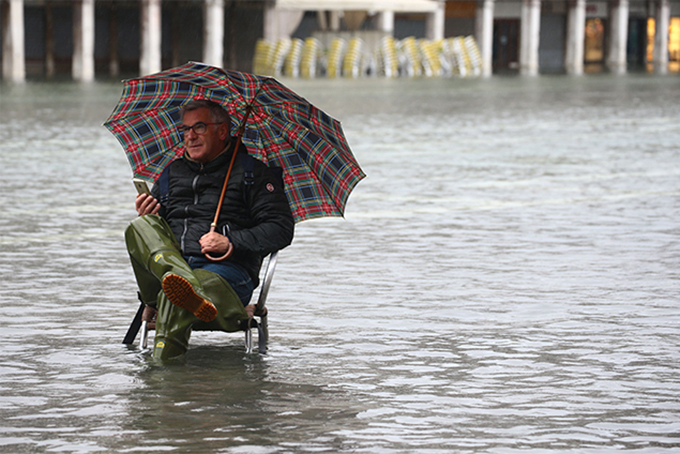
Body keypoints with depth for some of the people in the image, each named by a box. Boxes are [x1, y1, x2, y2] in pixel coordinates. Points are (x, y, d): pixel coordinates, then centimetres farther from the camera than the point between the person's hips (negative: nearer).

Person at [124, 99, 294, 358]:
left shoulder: (251, 172, 14)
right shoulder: (171, 174, 28)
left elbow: (281, 229, 3)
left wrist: (231, 243, -9)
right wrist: (146, 219, 4)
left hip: (227, 268, -4)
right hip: (168, 265, 4)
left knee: (172, 295, -36)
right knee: (140, 228, -27)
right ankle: (195, 294, -53)